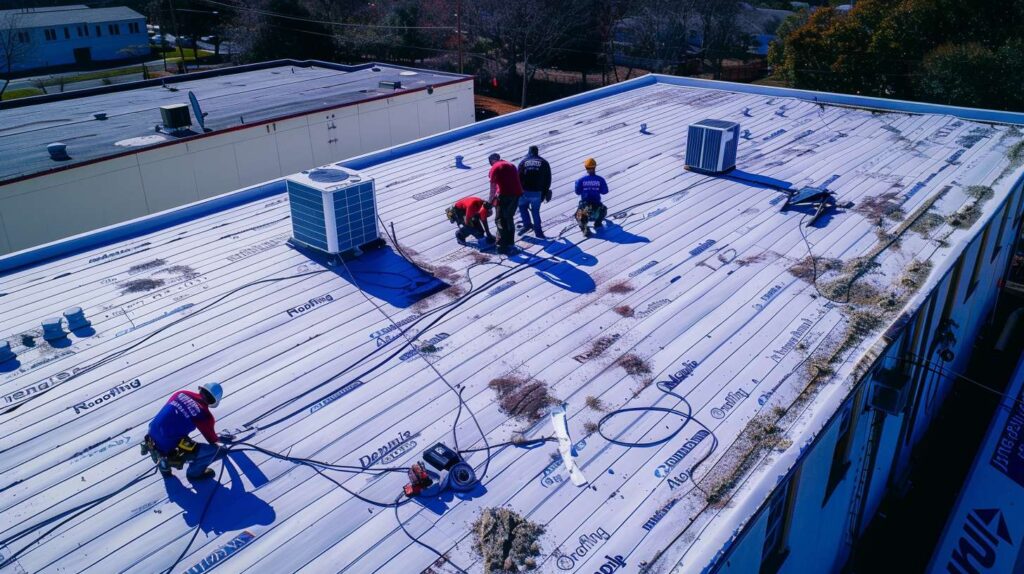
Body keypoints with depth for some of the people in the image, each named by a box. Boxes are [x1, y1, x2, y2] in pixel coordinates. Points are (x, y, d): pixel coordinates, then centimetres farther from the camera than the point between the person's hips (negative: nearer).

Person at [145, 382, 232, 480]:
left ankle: (164, 463, 32)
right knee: (214, 449, -2)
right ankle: (194, 473, 19)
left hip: (152, 436, 7)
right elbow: (212, 440, 6)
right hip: (169, 448, -7)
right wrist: (222, 438, 29)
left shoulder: (181, 393, 4)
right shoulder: (205, 415, -10)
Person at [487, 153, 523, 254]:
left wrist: (491, 201, 10)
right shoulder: (511, 165, 22)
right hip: (516, 194, 6)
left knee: (500, 220, 1)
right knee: (509, 219, 19)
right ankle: (510, 243, 25)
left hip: (505, 195, -6)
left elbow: (493, 187, 0)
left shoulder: (495, 168, 2)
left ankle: (502, 245, -3)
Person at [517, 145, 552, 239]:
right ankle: (538, 231, 13)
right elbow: (548, 179, 5)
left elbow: (518, 178, 1)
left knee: (522, 207, 24)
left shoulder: (523, 162, 4)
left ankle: (527, 224, 13)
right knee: (535, 211, 12)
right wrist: (545, 192, 14)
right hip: (538, 192, 1)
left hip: (525, 191, -1)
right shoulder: (543, 162, 6)